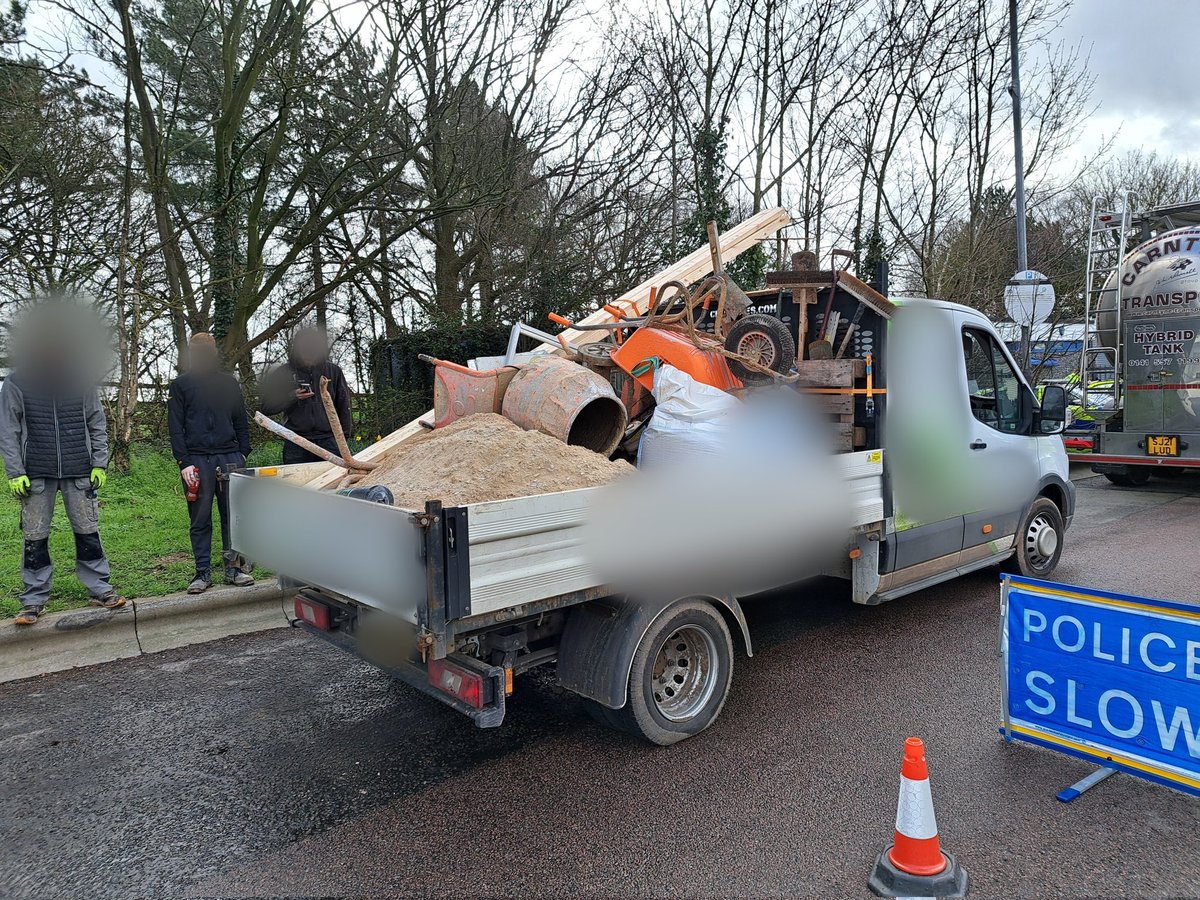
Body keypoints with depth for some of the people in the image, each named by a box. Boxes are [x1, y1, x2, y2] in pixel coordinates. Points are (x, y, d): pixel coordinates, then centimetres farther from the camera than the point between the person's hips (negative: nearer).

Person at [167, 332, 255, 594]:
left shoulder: (229, 382, 13)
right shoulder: (180, 385, 7)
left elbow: (241, 422, 14)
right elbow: (175, 428, 2)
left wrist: (243, 454, 5)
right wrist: (183, 462, -6)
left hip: (229, 458, 2)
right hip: (196, 460, -1)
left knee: (233, 516, 3)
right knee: (200, 520, 3)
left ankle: (234, 568, 12)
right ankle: (203, 573, 11)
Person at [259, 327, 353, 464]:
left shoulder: (334, 371, 9)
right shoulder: (283, 373, 5)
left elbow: (343, 405, 14)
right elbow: (266, 408, 6)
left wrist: (343, 435, 7)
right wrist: (291, 397, -9)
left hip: (329, 441, 1)